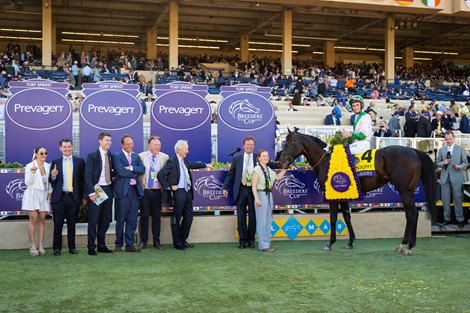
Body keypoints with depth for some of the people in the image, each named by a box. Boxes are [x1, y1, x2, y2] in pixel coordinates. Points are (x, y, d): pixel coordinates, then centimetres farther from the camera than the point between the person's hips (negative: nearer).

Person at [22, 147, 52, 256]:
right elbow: (27, 182, -7)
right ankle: (32, 246, -3)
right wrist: (32, 173, -22)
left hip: (44, 195, 4)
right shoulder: (29, 166, -2)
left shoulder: (48, 166, 10)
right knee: (33, 220, -7)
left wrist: (50, 192, 3)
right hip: (33, 195, -4)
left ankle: (41, 246, 4)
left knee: (41, 220, 2)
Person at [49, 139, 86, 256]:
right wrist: (53, 176, -16)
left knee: (72, 223, 8)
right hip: (59, 197, 0)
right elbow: (51, 182, 7)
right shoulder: (55, 162, 7)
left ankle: (72, 247, 19)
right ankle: (57, 248, 13)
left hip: (74, 197, 0)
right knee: (58, 224, 4)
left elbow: (83, 179, 5)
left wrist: (84, 196, 1)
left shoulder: (80, 161, 5)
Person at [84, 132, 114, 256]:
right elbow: (88, 176, -11)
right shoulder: (92, 156, -6)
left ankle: (101, 245, 21)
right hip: (96, 190, -5)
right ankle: (91, 247, 8)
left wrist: (114, 172, 0)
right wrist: (91, 192, -17)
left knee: (105, 220, 10)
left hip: (108, 189, 6)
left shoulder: (110, 155, 11)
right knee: (93, 220, -1)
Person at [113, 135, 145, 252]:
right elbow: (120, 171, -16)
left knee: (133, 219, 5)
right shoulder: (116, 156, -1)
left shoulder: (136, 157, 16)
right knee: (121, 219, 3)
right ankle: (118, 244, 15)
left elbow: (142, 169, 0)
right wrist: (134, 174, -6)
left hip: (134, 190, 5)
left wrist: (131, 168, -14)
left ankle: (130, 245, 11)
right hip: (122, 190, -5)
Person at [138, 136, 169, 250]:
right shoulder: (141, 156, 0)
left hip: (157, 192, 1)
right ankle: (143, 241, 17)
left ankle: (156, 241, 16)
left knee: (156, 217, 7)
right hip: (145, 191, -1)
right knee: (144, 216, 6)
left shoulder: (165, 157, 2)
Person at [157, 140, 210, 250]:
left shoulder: (184, 161, 12)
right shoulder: (172, 161, -13)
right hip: (178, 192, -8)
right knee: (176, 218, 3)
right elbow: (160, 175, -16)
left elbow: (192, 165, 34)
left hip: (187, 192, 8)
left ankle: (183, 240, 24)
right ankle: (177, 243, 14)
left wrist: (205, 165, 40)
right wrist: (168, 187, -13)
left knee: (188, 217, 11)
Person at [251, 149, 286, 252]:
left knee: (268, 220, 12)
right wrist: (256, 198, -22)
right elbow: (253, 186, -14)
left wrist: (285, 168, 17)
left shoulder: (269, 169, 12)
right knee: (262, 221, -3)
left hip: (269, 195, 8)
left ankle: (266, 244, 21)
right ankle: (264, 245, 3)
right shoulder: (257, 170, -10)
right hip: (261, 195, -8)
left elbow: (278, 177, 24)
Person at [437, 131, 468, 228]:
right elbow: (438, 163, 13)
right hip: (445, 178, 3)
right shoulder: (441, 150, 11)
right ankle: (447, 219, 14)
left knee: (457, 199, -2)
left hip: (456, 177, -3)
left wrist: (459, 167, -17)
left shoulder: (460, 149, 4)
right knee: (445, 200, 4)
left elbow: (465, 163, 4)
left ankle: (460, 219, 5)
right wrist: (443, 163, -9)